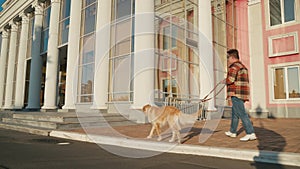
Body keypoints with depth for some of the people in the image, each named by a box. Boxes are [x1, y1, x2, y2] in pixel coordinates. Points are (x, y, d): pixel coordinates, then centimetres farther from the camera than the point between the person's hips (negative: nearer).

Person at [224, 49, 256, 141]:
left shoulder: (234, 66, -10)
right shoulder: (243, 66, 21)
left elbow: (230, 80, -20)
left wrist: (225, 81, 2)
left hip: (236, 94, -10)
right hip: (243, 93, 10)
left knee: (242, 113, -9)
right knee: (235, 113, 18)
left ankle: (251, 134, -10)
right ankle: (232, 132, 29)